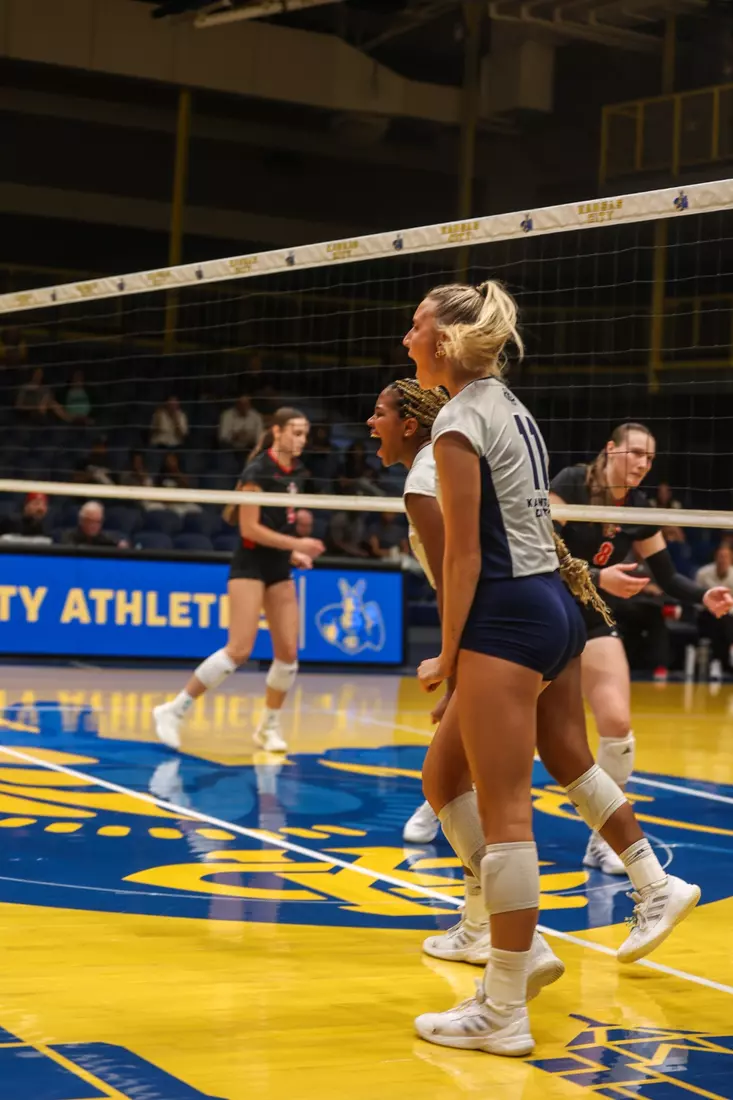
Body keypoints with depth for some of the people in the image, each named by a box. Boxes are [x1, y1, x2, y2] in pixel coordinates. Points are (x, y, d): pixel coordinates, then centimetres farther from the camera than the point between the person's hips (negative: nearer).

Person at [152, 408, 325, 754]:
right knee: (239, 649, -15)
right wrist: (296, 544, -18)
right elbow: (249, 528, -16)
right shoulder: (257, 471, -14)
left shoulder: (295, 472, 10)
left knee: (289, 653, 1)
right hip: (250, 565, -7)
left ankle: (269, 727, 17)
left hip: (279, 569, 7)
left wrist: (295, 554, 5)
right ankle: (174, 711, -6)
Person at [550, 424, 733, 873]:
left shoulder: (639, 511, -3)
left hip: (592, 621, 4)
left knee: (618, 725, -10)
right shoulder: (572, 483, -17)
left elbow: (667, 576, 4)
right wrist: (597, 578, -33)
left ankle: (603, 839, 4)